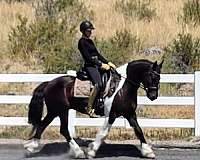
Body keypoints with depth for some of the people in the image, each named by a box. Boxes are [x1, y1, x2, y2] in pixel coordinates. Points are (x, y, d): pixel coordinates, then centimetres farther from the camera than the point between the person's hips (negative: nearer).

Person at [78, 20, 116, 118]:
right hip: (89, 66, -10)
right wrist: (101, 65, -16)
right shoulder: (82, 42, -8)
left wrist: (108, 62, 10)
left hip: (97, 64, 10)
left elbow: (97, 54, 21)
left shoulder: (90, 41, 19)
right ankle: (89, 109, -21)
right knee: (98, 85, -28)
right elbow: (88, 57, -15)